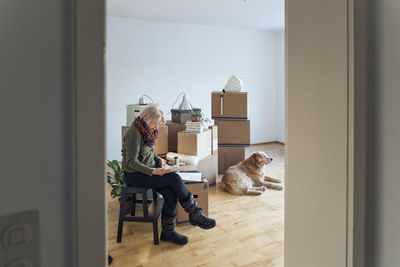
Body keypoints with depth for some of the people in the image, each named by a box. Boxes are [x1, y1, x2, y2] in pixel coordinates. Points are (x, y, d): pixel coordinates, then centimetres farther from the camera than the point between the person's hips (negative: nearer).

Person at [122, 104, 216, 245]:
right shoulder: (135, 133, -19)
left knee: (171, 194, -16)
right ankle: (195, 215, -9)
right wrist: (153, 171, -28)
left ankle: (168, 233, -4)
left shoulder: (149, 131, 7)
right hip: (135, 175, -8)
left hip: (149, 169, 8)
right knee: (174, 179, -22)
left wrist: (158, 160, 2)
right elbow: (132, 161, -21)